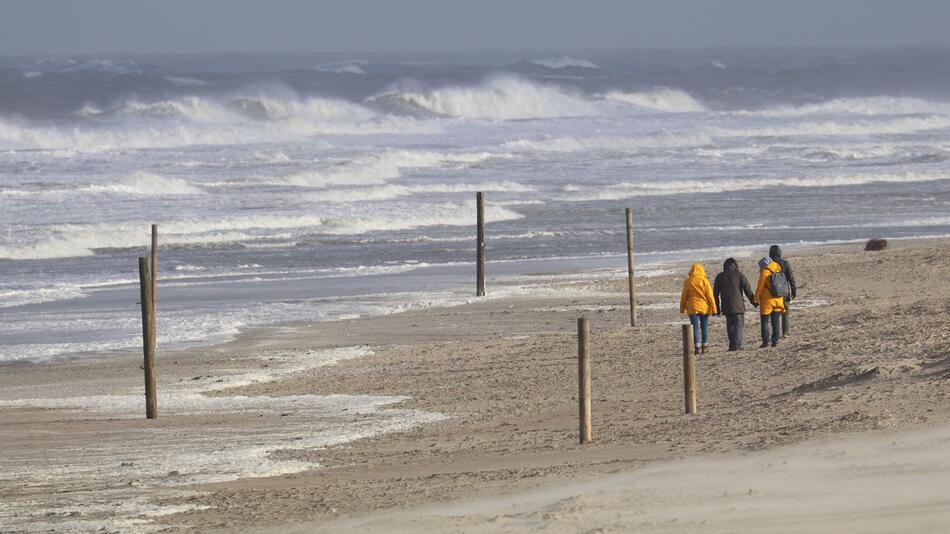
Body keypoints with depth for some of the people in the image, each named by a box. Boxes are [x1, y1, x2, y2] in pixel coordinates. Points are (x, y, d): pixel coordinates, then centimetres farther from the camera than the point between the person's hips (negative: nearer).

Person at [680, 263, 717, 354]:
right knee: (704, 327, 10)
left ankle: (697, 347, -6)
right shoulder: (704, 281, -5)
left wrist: (682, 308, 14)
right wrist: (713, 308, 0)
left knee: (695, 327, 1)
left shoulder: (688, 282, -2)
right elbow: (710, 295, -4)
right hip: (704, 308, 0)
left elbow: (684, 296, 4)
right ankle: (705, 346, 12)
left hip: (692, 308, 0)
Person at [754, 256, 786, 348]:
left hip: (767, 301, -6)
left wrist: (757, 298, -1)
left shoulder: (765, 272, -11)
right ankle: (775, 341, 8)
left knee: (765, 322, 1)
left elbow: (760, 287, -10)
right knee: (776, 322, 10)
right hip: (778, 300, 6)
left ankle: (765, 341, -5)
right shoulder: (778, 272, 7)